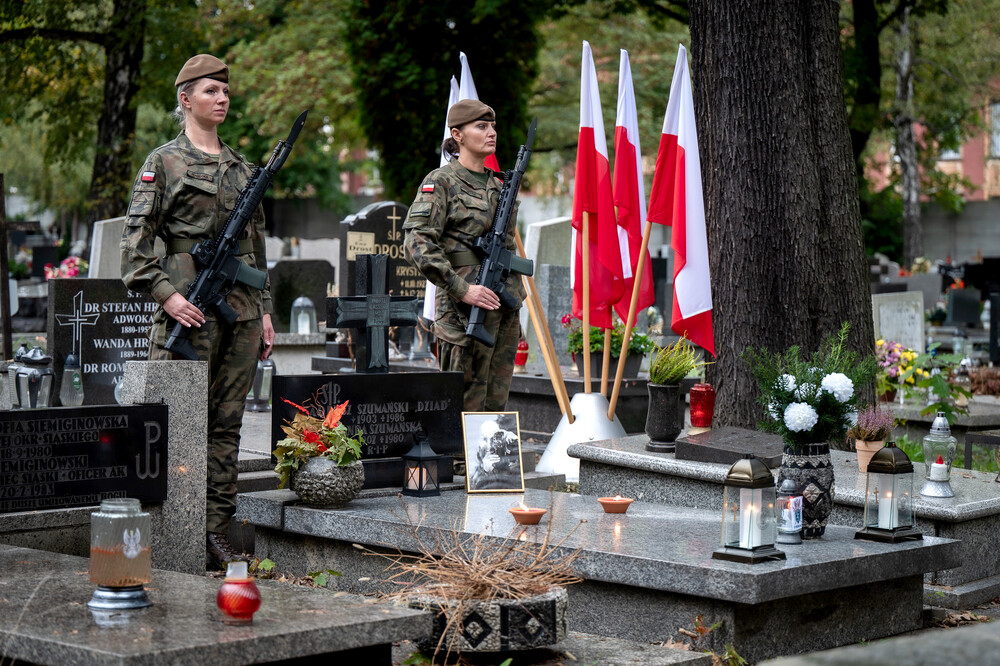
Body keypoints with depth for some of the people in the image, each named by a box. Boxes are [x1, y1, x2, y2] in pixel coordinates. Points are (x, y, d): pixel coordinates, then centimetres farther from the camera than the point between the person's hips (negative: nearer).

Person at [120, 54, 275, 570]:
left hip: (241, 309, 6)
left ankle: (215, 532, 10)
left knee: (227, 421, 6)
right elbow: (134, 240, -5)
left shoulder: (242, 167, 17)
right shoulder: (164, 162, 0)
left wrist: (263, 310, 16)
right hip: (190, 309, -6)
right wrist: (166, 294, -15)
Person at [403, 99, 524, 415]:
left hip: (504, 305, 7)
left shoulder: (497, 184, 17)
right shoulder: (441, 182, -6)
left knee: (495, 403, 9)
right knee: (465, 408, -6)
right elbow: (417, 244, -16)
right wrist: (462, 289, -21)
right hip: (467, 311, -7)